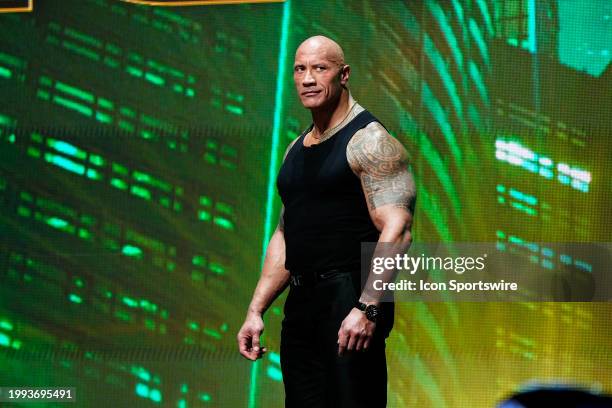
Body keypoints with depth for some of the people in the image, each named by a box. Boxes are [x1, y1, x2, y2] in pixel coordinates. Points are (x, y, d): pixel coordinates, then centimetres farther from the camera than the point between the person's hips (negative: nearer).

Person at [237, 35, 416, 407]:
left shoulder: (370, 141, -8)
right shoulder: (297, 149, 17)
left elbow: (397, 230, -17)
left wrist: (367, 309, -26)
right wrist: (256, 310, 15)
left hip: (349, 298, -8)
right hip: (301, 303, 8)